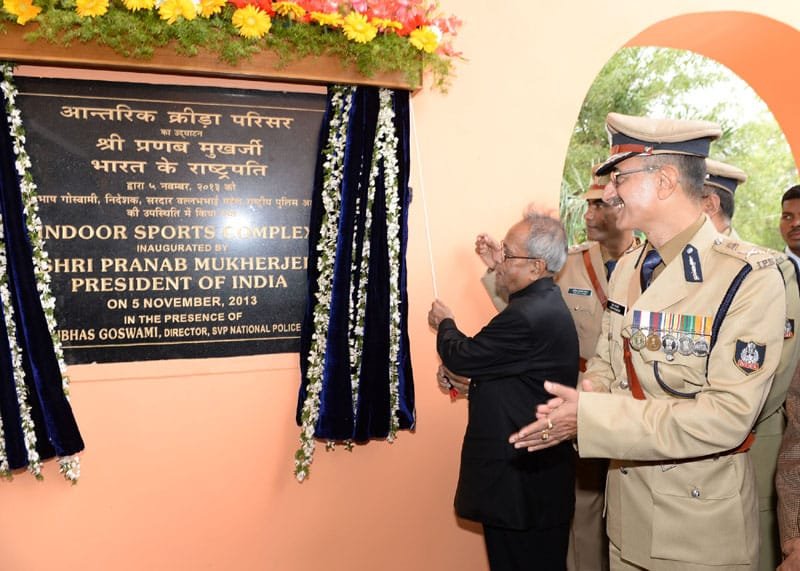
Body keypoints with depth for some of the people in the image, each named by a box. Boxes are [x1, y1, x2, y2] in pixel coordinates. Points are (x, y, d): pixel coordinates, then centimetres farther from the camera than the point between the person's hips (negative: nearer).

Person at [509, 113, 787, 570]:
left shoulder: (749, 277, -20)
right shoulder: (627, 268, 3)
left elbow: (725, 418, -25)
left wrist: (588, 417, -26)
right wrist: (569, 407, -12)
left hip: (701, 519, -6)